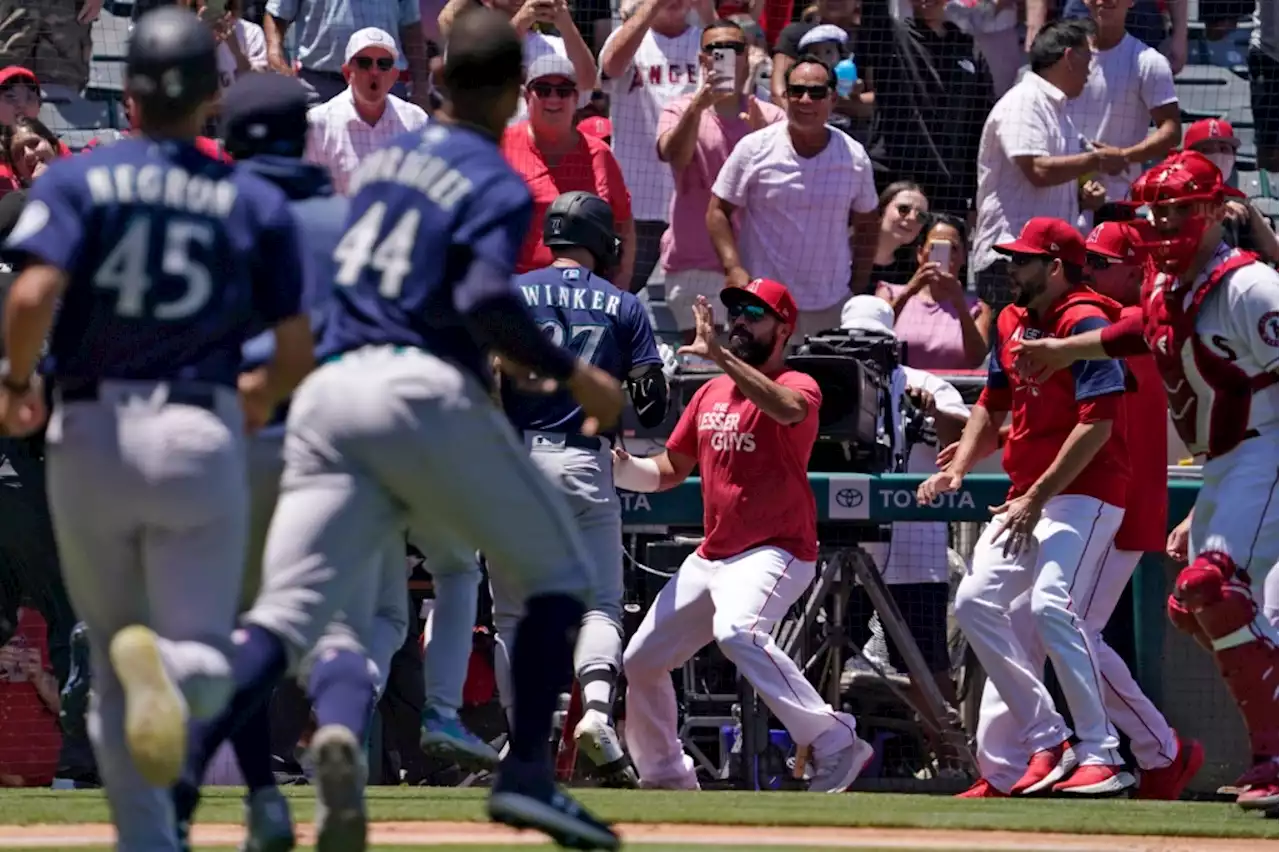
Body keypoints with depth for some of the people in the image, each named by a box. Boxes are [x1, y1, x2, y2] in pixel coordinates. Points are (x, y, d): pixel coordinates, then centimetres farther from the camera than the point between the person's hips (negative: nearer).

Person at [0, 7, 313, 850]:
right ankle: (166, 663, -35)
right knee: (207, 664, 2)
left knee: (113, 670, 14)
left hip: (89, 435, 0)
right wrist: (261, 397, 24)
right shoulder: (256, 203, 4)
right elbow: (298, 353, 2)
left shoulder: (79, 180, -1)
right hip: (201, 435, 0)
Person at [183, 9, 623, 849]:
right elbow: (486, 299, -18)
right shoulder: (498, 185, -2)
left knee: (290, 615, -2)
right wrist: (571, 372, -8)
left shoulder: (385, 158, 19)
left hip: (327, 394, 6)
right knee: (561, 573, 14)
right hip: (425, 394, -6)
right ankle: (528, 773, 2)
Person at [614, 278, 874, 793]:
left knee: (737, 632, -36)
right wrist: (622, 468, -2)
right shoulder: (711, 393, 14)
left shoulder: (798, 386, -8)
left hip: (776, 552, -9)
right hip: (711, 556, 9)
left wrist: (720, 356, -38)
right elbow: (669, 471, 19)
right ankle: (664, 775, 30)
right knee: (641, 660, 11)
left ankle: (834, 744, -34)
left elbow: (788, 409, -34)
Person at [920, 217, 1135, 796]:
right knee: (975, 601, 0)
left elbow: (1097, 426, -20)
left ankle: (1102, 756, -22)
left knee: (1050, 605, -25)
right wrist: (958, 469, 5)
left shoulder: (1085, 323, -13)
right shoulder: (1011, 324, 14)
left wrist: (1038, 498, -21)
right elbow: (992, 408, 23)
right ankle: (1047, 743, 3)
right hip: (1025, 496, 9)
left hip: (1085, 492, -9)